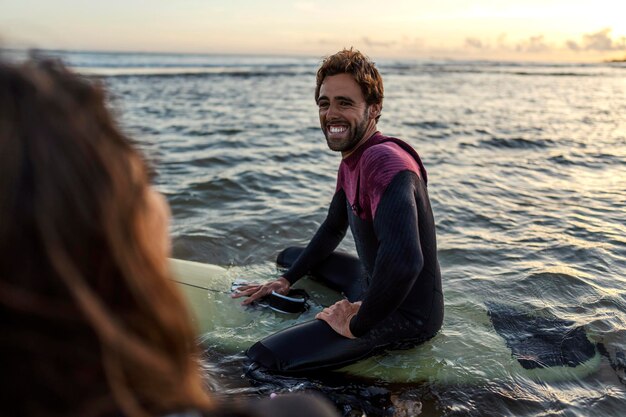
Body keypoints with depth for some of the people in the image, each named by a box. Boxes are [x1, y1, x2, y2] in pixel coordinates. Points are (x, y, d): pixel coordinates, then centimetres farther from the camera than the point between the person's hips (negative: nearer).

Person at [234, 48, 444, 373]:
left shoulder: (384, 161, -29)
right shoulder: (350, 163, 5)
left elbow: (403, 260, -44)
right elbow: (333, 228, 20)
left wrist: (356, 325, -28)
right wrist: (287, 279, 12)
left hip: (407, 315, -10)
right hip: (376, 284, 10)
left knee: (263, 358, -25)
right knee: (290, 256, 27)